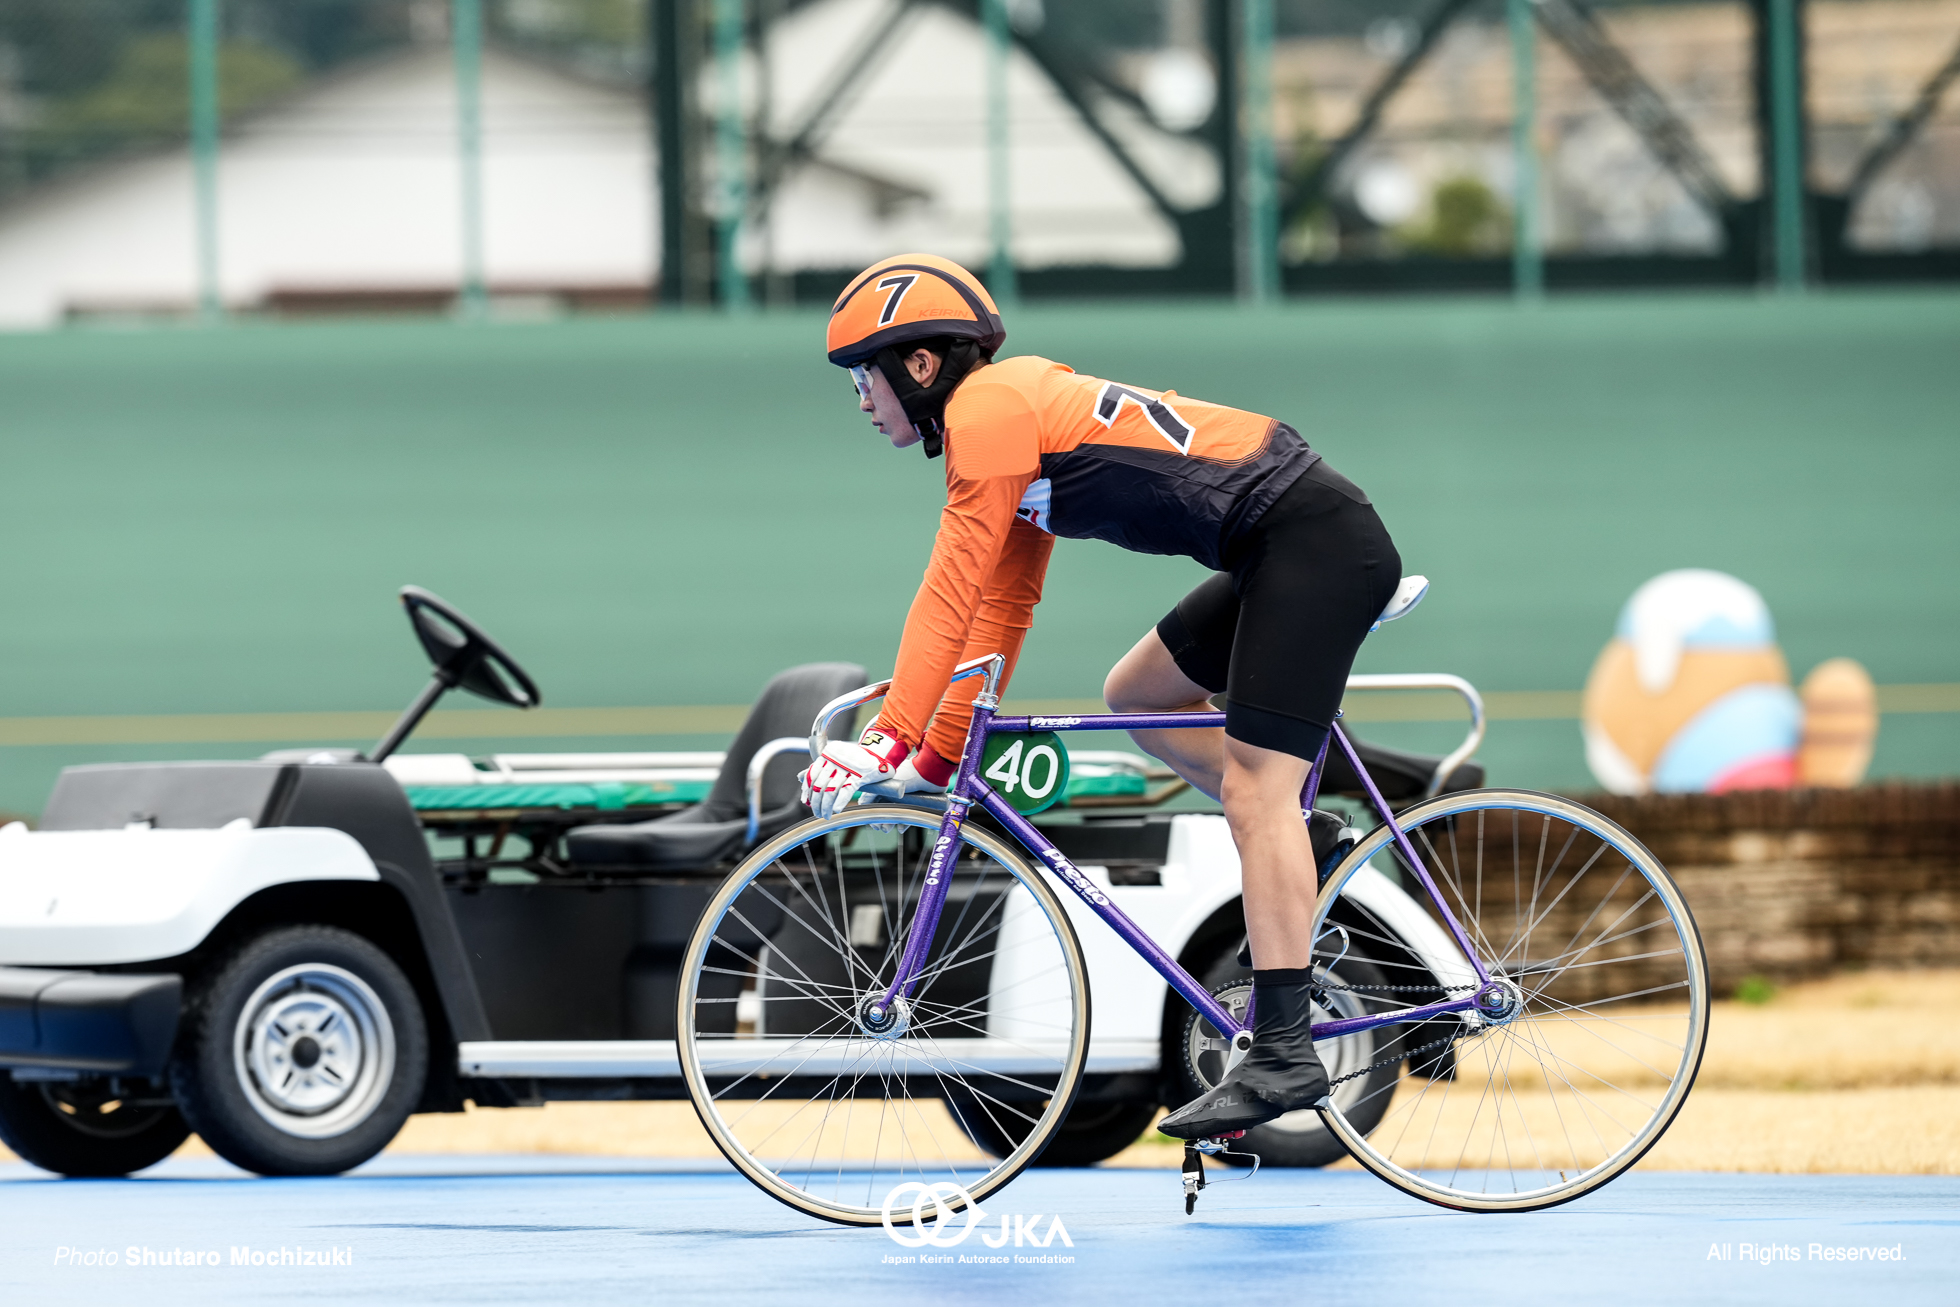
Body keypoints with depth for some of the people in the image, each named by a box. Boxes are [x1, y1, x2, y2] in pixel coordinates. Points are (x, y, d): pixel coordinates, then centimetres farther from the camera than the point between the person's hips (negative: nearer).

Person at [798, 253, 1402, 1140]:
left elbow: (952, 592, -13)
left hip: (1318, 542, -10)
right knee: (1136, 697, 20)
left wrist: (887, 742, -12)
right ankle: (1299, 881, 16)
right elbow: (1002, 604, 23)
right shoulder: (1018, 417, 20)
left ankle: (1284, 1056, -17)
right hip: (1280, 554, 10)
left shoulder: (988, 410, -9)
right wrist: (940, 754, 21)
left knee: (1255, 791, -13)